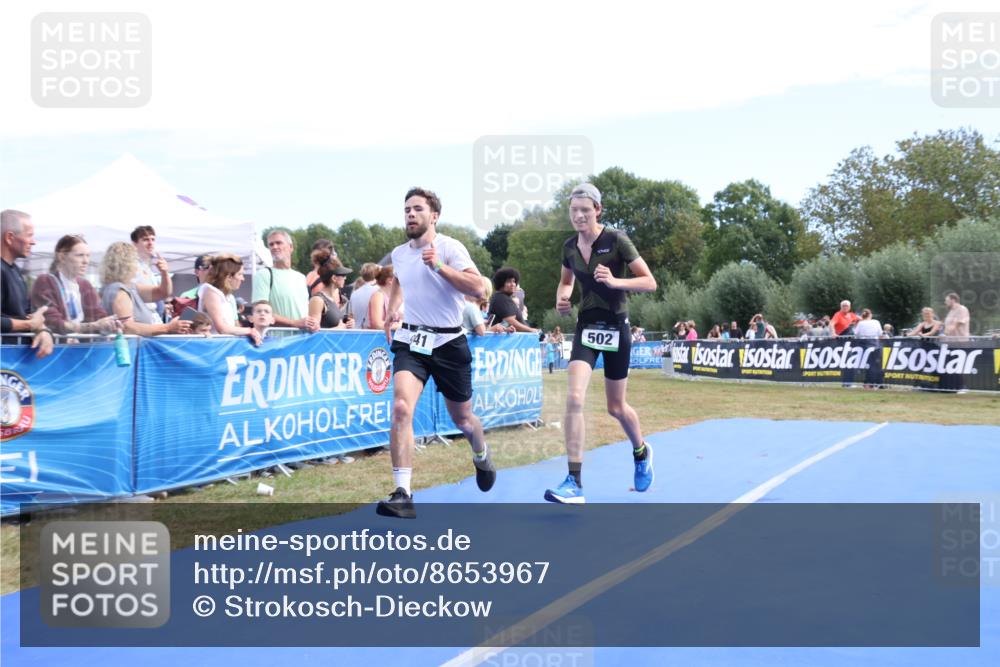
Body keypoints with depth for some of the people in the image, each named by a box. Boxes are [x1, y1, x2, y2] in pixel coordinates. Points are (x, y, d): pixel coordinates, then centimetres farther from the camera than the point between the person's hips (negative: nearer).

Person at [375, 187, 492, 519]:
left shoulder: (449, 247, -9)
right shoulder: (399, 254, 7)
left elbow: (478, 287, -22)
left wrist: (439, 266, -27)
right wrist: (392, 308, 19)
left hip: (448, 342, -2)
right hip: (410, 340, 3)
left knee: (461, 417, 13)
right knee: (401, 408, -22)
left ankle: (481, 455, 49)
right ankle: (403, 494, -23)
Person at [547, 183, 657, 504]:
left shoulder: (616, 240, -11)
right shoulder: (569, 246, 2)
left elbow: (650, 282, -10)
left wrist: (615, 281, -26)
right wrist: (562, 298, -2)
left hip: (615, 327, -3)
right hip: (586, 326, 3)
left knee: (616, 407, 10)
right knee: (574, 397, -18)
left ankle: (641, 453, 43)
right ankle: (574, 483, -16)